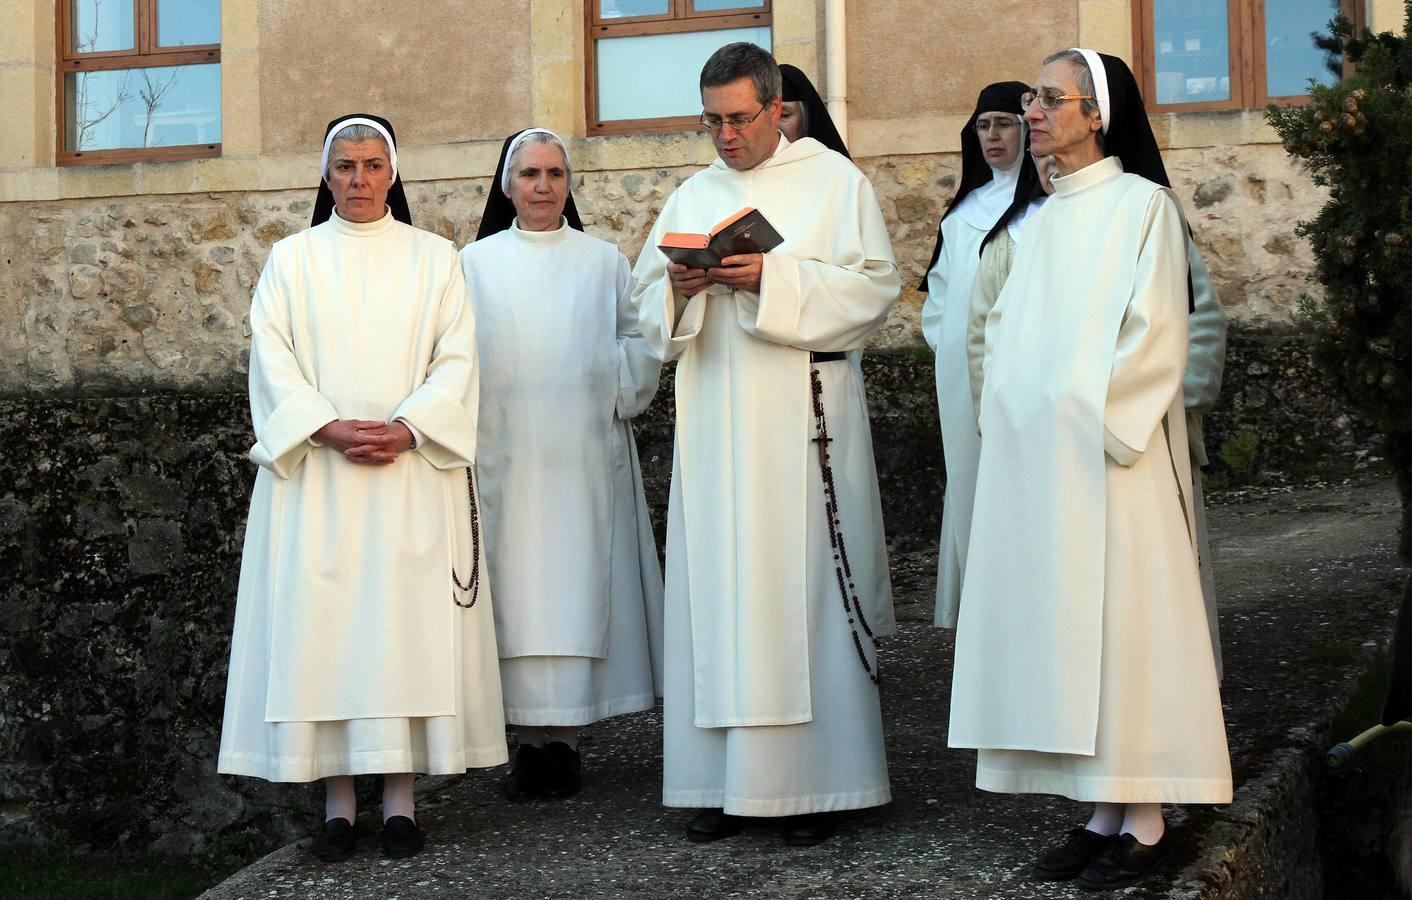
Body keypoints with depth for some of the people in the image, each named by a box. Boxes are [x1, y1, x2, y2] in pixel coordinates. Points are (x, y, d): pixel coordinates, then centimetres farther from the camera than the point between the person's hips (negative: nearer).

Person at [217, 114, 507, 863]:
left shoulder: (433, 258, 10)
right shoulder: (292, 258, 11)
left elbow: (456, 359, 2)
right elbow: (272, 358, 1)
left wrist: (406, 429, -13)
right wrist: (330, 429, -13)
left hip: (414, 470, 0)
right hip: (314, 469, 1)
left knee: (407, 621, -4)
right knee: (320, 622, -4)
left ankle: (400, 796, -1)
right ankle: (337, 801, 0)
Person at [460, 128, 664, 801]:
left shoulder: (603, 261, 10)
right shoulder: (476, 262, 9)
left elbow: (639, 339, 8)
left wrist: (619, 398, -7)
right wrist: (469, 421, -6)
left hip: (584, 458, 0)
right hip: (506, 458, 0)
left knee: (577, 584, -2)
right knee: (516, 587, -2)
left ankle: (565, 736, 2)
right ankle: (530, 738, 1)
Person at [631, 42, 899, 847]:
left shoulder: (835, 180, 4)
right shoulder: (692, 198, 17)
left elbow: (875, 286, -5)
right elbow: (648, 303, 15)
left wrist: (774, 278, -17)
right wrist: (679, 286, -8)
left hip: (802, 417, -4)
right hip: (714, 420, 4)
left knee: (803, 588, -5)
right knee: (718, 590, 1)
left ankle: (815, 783, 1)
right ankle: (731, 783, 5)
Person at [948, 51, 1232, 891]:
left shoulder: (1142, 206, -4)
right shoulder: (1041, 221, 17)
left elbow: (1155, 336, -11)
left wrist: (1088, 414, -14)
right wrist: (1007, 422, 5)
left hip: (1105, 456, -7)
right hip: (1033, 457, 7)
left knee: (1117, 616, -6)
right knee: (1057, 623, 5)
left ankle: (1145, 822, 0)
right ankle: (1103, 811, 10)